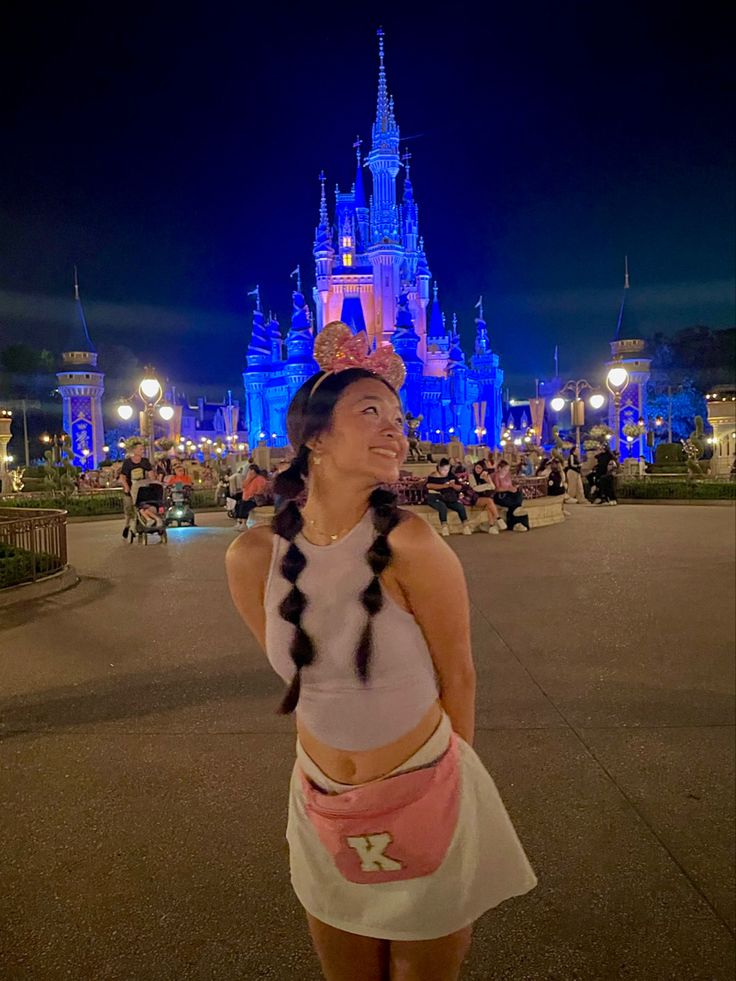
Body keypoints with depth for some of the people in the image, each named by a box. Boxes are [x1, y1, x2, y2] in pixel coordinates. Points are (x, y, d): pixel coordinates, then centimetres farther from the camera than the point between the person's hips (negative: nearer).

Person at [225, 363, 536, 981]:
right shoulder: (252, 558, -13)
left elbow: (457, 678, -10)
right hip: (323, 808, 3)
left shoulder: (411, 546, -24)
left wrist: (447, 772, 4)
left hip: (426, 803, -3)